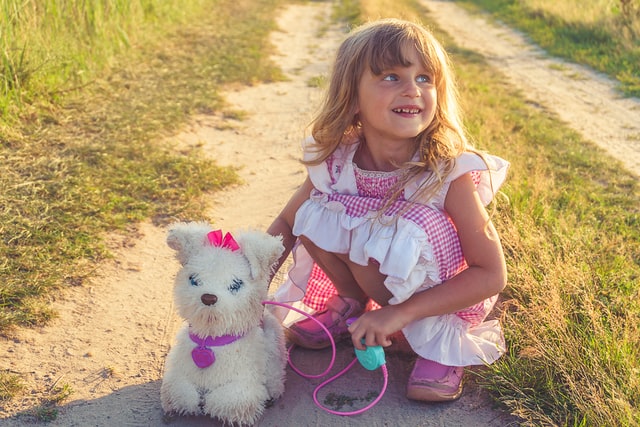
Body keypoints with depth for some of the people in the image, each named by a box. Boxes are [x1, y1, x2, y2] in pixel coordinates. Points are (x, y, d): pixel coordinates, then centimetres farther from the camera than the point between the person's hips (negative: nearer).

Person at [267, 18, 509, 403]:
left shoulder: (451, 174, -28)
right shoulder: (335, 162, -17)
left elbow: (492, 275, -25)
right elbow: (286, 225, 0)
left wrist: (401, 313, -33)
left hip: (444, 300, -4)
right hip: (386, 286, 4)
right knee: (315, 214, -18)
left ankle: (443, 342, -7)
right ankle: (353, 304, 10)